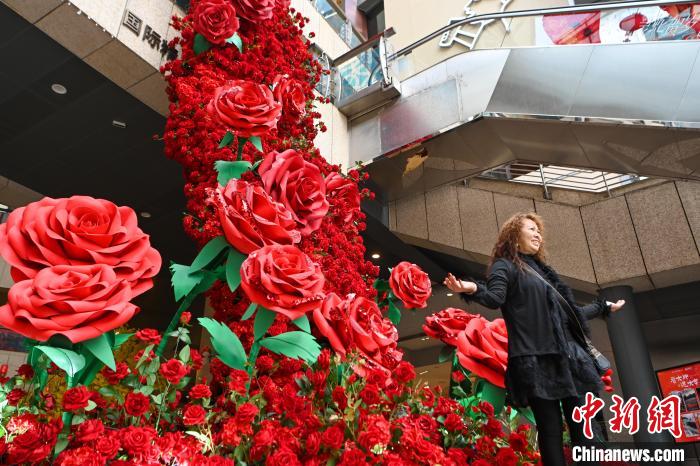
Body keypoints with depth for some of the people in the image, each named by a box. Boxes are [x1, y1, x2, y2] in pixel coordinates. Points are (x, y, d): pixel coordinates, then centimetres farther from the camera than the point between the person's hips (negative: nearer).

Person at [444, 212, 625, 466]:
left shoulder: (543, 270, 26)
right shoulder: (505, 266, 4)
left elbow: (570, 314, 33)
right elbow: (495, 298, -16)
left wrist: (603, 306, 44)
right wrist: (474, 290, -38)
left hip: (569, 358, 7)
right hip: (536, 361, -7)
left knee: (585, 432, 3)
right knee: (550, 431, -6)